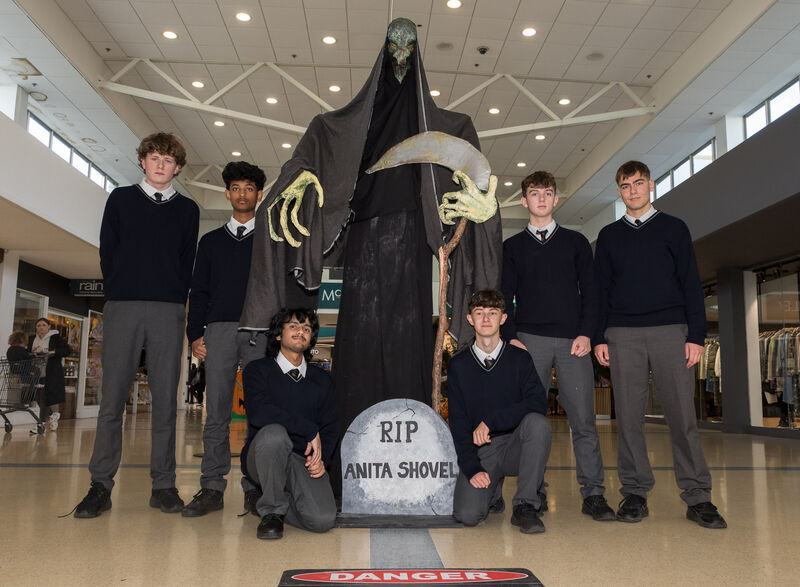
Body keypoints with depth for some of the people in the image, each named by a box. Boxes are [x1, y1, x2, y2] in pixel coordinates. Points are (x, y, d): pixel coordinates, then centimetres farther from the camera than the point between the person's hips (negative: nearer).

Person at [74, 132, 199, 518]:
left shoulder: (187, 209, 15)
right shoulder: (121, 199, 15)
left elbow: (188, 262, 12)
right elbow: (107, 251, 11)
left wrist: (175, 299, 2)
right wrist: (117, 292, 2)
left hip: (169, 312, 0)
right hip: (122, 307, 0)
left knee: (166, 398, 0)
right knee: (113, 396, -2)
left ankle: (163, 485, 5)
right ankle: (101, 484, 5)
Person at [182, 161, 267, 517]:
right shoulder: (211, 241, 19)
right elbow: (198, 291, 15)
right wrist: (195, 335, 3)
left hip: (261, 330, -1)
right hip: (219, 331, 2)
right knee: (216, 413, -1)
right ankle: (212, 488, 4)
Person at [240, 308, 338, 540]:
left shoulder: (321, 379, 12)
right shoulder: (258, 370, 0)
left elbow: (330, 427, 9)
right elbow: (258, 412, -18)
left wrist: (321, 458, -10)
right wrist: (309, 430, -19)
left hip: (304, 460, 3)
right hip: (261, 459, -3)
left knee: (323, 519, -22)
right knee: (273, 432, -37)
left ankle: (263, 495, 11)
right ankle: (272, 510, -11)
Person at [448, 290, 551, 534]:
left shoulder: (519, 358, 1)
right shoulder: (459, 365, 3)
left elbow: (539, 403, -15)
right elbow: (457, 422, -1)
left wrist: (491, 421, -22)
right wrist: (471, 468, -13)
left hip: (515, 445, 0)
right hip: (478, 451, 0)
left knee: (537, 422, -31)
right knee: (467, 514, -22)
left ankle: (526, 505, -17)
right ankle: (491, 485, 14)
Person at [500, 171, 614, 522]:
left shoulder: (576, 242, 16)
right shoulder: (512, 247, 16)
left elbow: (589, 291, 10)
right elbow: (505, 295, 9)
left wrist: (586, 334, -4)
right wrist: (511, 337, -4)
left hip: (573, 341, 0)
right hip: (530, 341, 0)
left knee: (583, 419, -3)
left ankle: (593, 494, 5)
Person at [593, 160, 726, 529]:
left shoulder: (674, 228, 12)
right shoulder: (609, 236, 16)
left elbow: (690, 284, 6)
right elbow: (601, 290, 13)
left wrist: (696, 335, -3)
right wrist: (599, 338, 4)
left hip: (671, 331, -1)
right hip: (623, 335, 1)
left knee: (682, 413, -4)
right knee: (629, 415, 0)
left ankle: (697, 496, 5)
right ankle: (635, 493, 9)